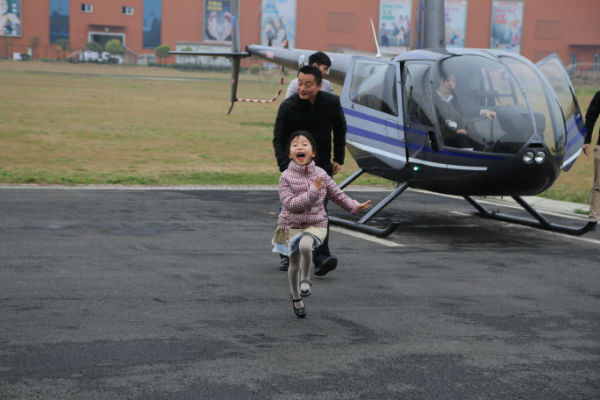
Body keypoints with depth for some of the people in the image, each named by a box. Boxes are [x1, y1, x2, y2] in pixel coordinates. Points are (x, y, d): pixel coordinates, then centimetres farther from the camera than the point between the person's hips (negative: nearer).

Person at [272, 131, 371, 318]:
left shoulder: (321, 174, -3)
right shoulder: (286, 177, -12)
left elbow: (336, 194, 12)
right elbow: (290, 204, -21)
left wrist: (354, 206, 10)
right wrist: (312, 193, -27)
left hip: (316, 224, 0)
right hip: (292, 225, 0)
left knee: (305, 245, -33)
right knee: (294, 264, 9)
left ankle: (306, 279, -8)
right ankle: (296, 298, 34)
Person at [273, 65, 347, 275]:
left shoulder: (332, 103, -7)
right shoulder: (288, 106, -13)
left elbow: (340, 130, 11)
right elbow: (278, 140, -11)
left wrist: (339, 159, 9)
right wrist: (285, 167, -25)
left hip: (322, 164, 0)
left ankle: (321, 258, -19)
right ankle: (287, 255, 23)